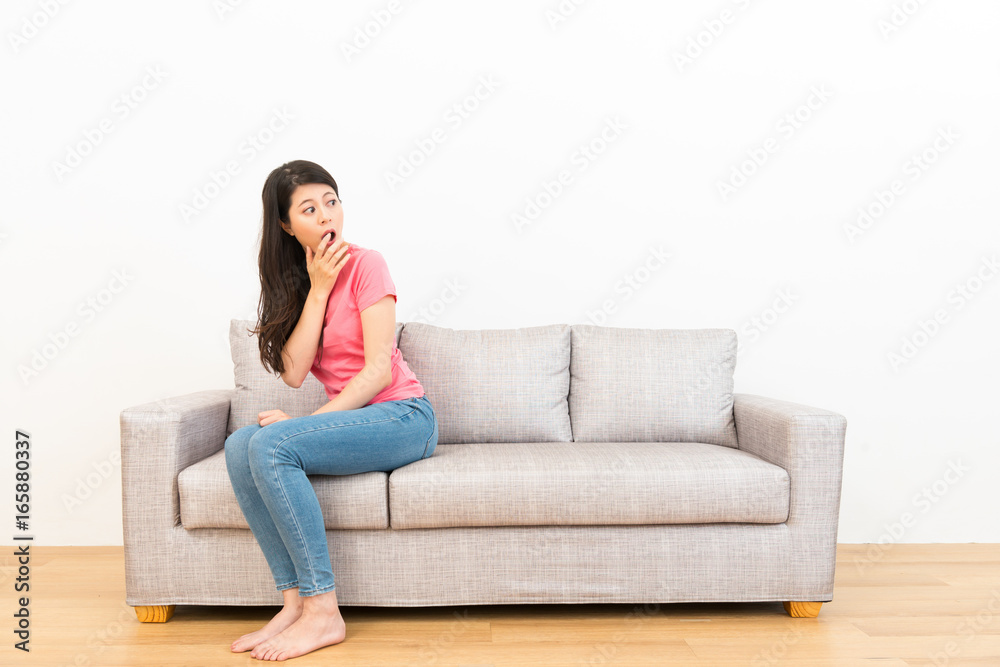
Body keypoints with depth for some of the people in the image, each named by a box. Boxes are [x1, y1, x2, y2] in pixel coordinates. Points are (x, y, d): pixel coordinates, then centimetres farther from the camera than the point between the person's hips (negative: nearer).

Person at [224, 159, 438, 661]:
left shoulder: (365, 264, -7)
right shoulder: (292, 283, 12)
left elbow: (379, 370, -13)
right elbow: (294, 373, -4)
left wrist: (310, 421, -17)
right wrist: (318, 290, -8)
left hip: (403, 417, -6)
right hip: (350, 421, 6)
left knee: (271, 444, -26)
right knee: (239, 445, -18)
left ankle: (322, 612, -19)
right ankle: (294, 601, -15)